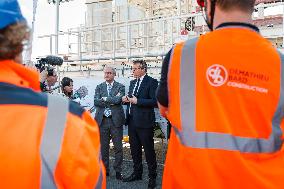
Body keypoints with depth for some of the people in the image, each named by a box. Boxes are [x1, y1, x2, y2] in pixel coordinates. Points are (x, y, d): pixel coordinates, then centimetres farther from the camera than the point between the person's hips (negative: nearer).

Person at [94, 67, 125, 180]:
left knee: (118, 147, 2)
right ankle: (105, 169, 23)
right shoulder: (99, 87, 10)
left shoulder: (120, 87, 3)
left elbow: (118, 100, -15)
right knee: (103, 146, 10)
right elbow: (96, 102, -4)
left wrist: (105, 98, -7)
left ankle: (118, 171, 14)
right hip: (102, 120, 2)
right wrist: (111, 101, -11)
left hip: (116, 120, -2)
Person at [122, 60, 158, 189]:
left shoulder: (151, 82, -8)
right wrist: (127, 99, 2)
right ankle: (137, 173, 30)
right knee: (134, 149, 16)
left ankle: (152, 177, 13)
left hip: (144, 122, -8)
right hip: (132, 121, 8)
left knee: (149, 150, 0)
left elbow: (155, 101, -17)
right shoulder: (132, 82, 16)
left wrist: (137, 101, -20)